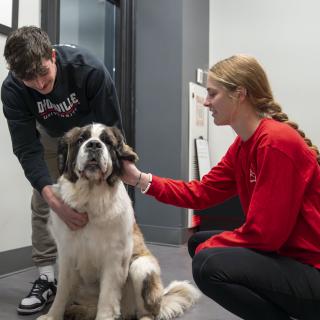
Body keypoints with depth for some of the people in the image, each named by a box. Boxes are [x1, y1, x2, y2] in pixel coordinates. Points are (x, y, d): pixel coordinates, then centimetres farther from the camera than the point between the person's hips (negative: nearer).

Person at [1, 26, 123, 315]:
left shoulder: (89, 69, -37)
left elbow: (112, 128, -26)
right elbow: (27, 149, -31)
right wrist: (55, 199, -45)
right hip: (50, 136, 2)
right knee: (41, 203, -5)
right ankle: (46, 278, 5)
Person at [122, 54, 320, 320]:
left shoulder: (277, 141, -23)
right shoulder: (242, 146, 6)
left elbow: (264, 233, -23)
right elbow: (201, 193, 6)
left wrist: (209, 246, -9)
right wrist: (140, 179, 2)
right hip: (285, 253, 9)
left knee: (209, 264, -24)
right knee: (199, 242, 12)